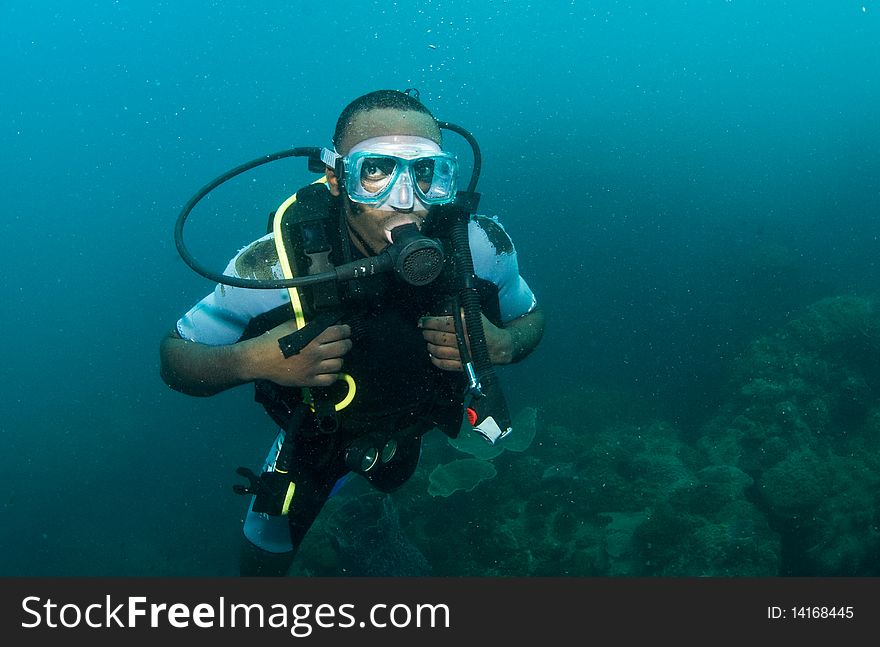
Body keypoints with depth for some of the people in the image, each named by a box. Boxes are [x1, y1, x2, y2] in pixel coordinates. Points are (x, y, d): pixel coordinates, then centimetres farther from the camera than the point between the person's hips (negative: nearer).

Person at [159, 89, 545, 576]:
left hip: (425, 423, 2)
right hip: (317, 437, -2)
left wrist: (504, 345, -31)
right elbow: (174, 356, -22)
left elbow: (531, 317, -7)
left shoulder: (481, 247, -29)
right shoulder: (276, 265, -34)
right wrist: (252, 361, -42)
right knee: (261, 562, 15)